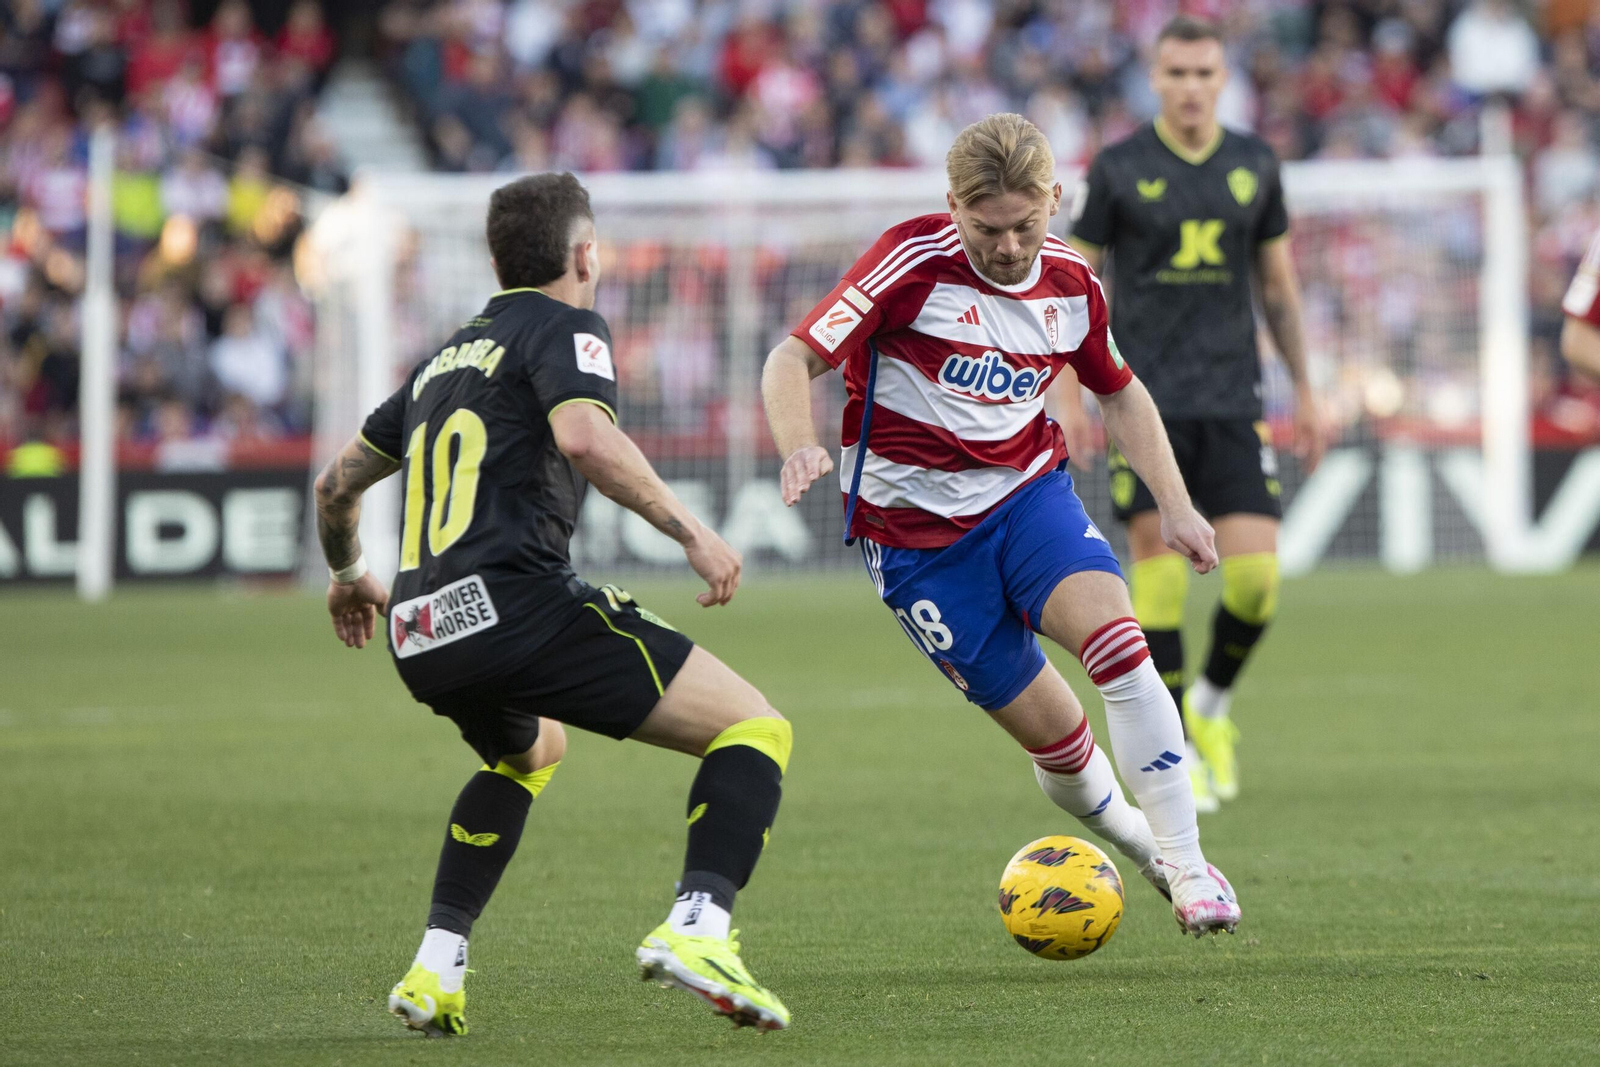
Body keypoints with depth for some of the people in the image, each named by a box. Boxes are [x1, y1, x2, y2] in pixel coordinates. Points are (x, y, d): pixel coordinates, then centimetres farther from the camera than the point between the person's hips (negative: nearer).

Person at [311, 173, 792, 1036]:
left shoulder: (447, 357, 27)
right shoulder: (563, 327, 5)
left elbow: (338, 482, 36)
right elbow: (583, 436, -17)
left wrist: (348, 575, 53)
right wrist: (688, 529, -13)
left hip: (421, 639, 8)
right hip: (514, 602, -8)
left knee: (529, 751, 39)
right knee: (753, 728, -4)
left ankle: (436, 966, 25)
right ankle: (698, 928, -26)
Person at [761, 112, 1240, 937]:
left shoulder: (1070, 285, -1)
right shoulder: (913, 264, -16)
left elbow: (1119, 392, 18)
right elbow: (792, 360, -16)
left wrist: (1174, 504, 9)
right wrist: (800, 449, -35)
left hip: (1027, 491, 3)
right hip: (916, 527, -3)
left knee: (1115, 636, -25)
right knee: (1053, 733, -4)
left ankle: (1187, 867, -17)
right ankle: (1138, 842, 26)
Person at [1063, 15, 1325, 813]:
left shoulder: (1255, 166, 8)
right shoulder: (1118, 170, -1)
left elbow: (1279, 284, 17)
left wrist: (1305, 392, 14)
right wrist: (1070, 399, -4)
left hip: (1232, 400, 2)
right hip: (1146, 396, -2)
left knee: (1256, 577, -8)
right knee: (1158, 567, -9)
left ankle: (1212, 702, 20)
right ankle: (1175, 753, 1)